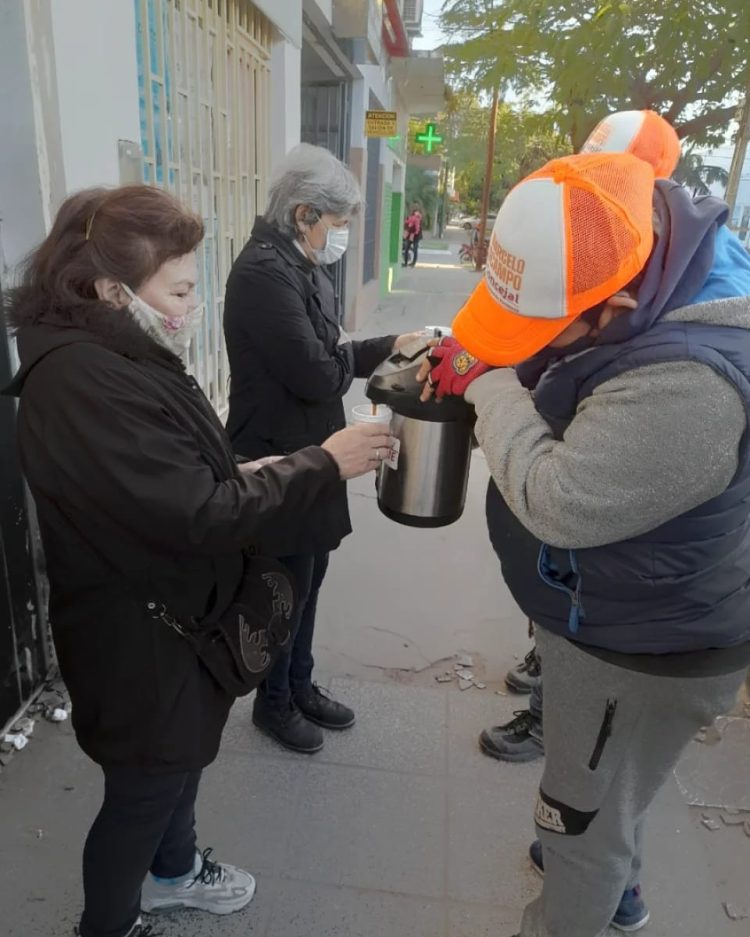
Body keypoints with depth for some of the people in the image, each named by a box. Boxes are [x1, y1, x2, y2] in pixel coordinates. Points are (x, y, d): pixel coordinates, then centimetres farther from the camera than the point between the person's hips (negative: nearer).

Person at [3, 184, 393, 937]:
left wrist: (247, 476, -1)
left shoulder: (117, 357, 4)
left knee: (183, 758, 28)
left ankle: (172, 869, 55)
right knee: (142, 791, 14)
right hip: (136, 637, -10)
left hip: (173, 613, 10)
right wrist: (323, 464, -25)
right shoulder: (84, 385, -30)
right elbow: (199, 516, -30)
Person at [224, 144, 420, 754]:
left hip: (308, 454, 10)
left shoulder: (305, 268, 11)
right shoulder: (264, 271, -22)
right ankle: (273, 702, 32)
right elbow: (317, 374, -26)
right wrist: (352, 356, -4)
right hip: (280, 462, -9)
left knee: (308, 579, 20)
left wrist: (392, 344, 2)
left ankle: (301, 685, 40)